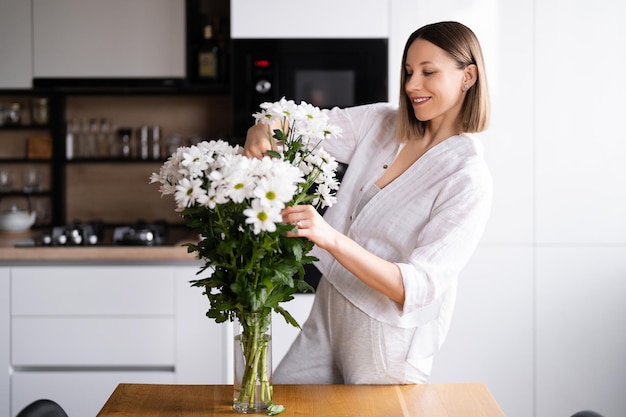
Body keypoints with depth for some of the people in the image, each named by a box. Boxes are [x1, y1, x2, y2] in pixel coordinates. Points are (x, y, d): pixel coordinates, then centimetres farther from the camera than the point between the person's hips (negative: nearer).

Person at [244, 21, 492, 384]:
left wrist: (333, 239, -39)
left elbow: (419, 287, -26)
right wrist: (265, 128, -25)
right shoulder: (381, 123, 2)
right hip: (329, 314, 6)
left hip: (389, 341, -6)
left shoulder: (469, 179, -18)